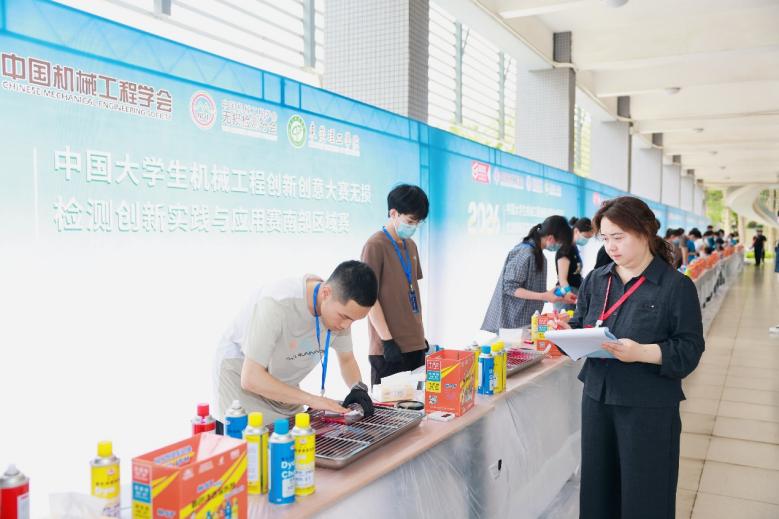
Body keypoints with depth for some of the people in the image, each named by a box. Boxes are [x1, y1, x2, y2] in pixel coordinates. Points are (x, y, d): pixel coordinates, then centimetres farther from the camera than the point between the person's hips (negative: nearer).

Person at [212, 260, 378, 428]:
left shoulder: (341, 305, -15)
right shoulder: (276, 303, -33)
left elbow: (347, 359, 2)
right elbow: (251, 378, -32)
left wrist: (358, 388, -17)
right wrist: (312, 399, -32)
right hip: (241, 377, -5)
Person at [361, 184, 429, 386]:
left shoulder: (411, 246, 13)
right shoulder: (375, 246, -10)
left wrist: (421, 335, 17)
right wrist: (387, 341, -16)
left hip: (415, 345, 7)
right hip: (389, 348, -7)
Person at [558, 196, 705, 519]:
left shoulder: (677, 286, -8)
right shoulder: (595, 280, 6)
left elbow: (689, 350, -12)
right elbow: (582, 327, 11)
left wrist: (641, 353, -27)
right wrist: (568, 333, -12)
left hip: (649, 407, -4)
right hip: (597, 398, 5)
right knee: (597, 489, 14)